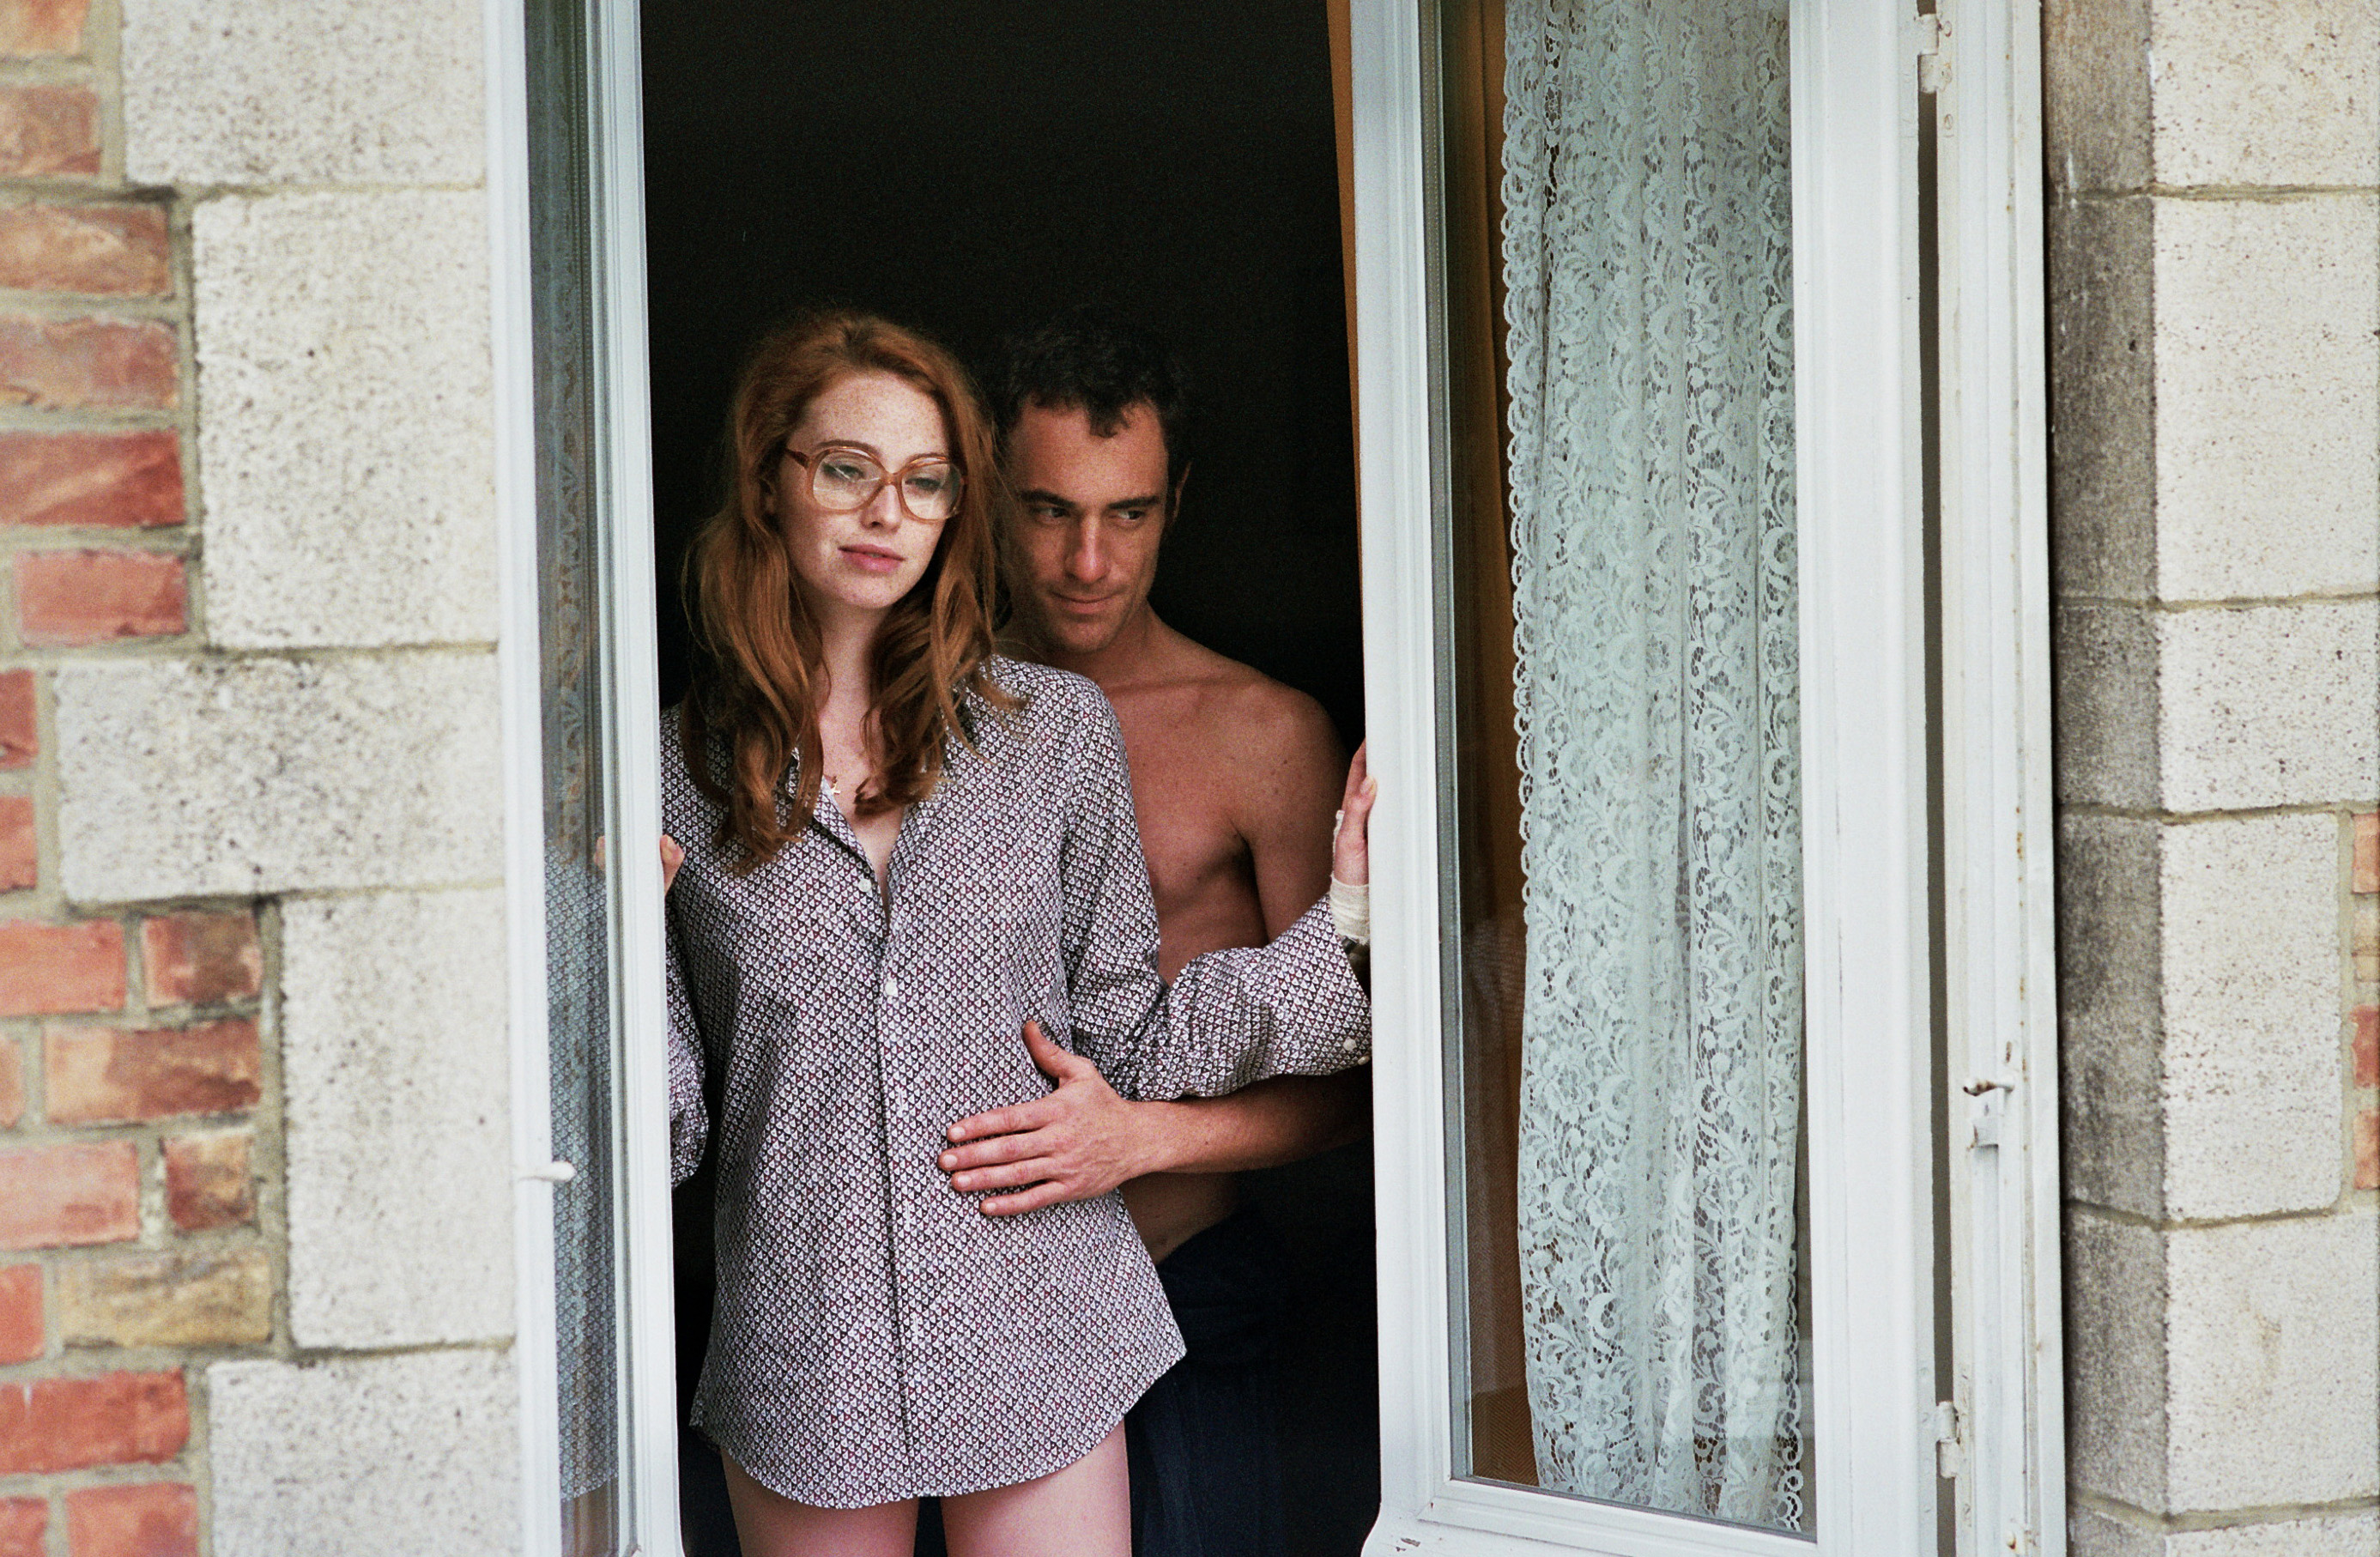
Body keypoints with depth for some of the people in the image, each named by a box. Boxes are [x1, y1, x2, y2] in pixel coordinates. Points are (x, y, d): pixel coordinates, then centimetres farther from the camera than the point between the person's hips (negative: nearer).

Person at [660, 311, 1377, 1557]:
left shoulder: (1055, 731, 3)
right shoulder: (680, 776, 1)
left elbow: (1123, 1040, 5)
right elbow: (667, 1126, 2)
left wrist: (1347, 925, -1)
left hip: (1039, 1347, 1)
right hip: (802, 1359, 0)